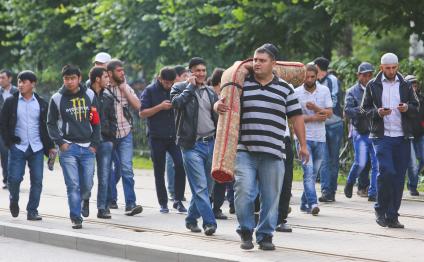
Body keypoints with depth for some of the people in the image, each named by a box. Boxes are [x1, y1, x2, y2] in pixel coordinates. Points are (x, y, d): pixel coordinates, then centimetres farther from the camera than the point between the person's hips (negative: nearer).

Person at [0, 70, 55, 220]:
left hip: (37, 148, 1)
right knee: (14, 178, -6)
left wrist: (50, 146, 5)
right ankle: (14, 201, 23)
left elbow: (47, 126, 10)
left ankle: (32, 211, 6)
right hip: (17, 147, -1)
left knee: (37, 180, -3)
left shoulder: (41, 104, 6)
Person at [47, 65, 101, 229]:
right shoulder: (57, 98, 0)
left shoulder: (89, 95, 5)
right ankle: (76, 218, 1)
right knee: (73, 185, -7)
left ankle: (85, 199, 37)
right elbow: (51, 123, 6)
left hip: (87, 147, 2)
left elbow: (96, 121, 9)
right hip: (68, 147, -2)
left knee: (87, 184, 4)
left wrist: (94, 144, 1)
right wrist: (60, 142, -7)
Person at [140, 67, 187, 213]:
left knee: (181, 164, -15)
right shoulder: (150, 91, 0)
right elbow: (142, 113, -5)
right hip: (157, 137, -1)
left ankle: (178, 200, -6)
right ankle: (163, 203, 16)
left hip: (174, 136, 1)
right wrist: (160, 107, -15)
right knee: (159, 171, 5)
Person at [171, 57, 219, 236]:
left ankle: (191, 219, 23)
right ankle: (209, 222, -15)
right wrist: (190, 86, -9)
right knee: (200, 186, -12)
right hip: (192, 145, -5)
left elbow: (218, 117, 21)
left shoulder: (211, 92, 17)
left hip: (211, 143, 5)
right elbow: (176, 102, -19)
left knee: (207, 186, 8)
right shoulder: (180, 88, 3)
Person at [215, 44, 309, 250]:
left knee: (271, 197, 4)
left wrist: (303, 145, 10)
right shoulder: (242, 84, 8)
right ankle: (246, 231, 8)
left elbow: (296, 117, 12)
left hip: (273, 154, 1)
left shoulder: (285, 89, 9)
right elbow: (221, 104, 10)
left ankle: (265, 235, 17)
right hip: (245, 151, -1)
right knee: (244, 192, -11)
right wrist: (218, 106, -15)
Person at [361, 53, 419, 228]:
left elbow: (416, 109, 13)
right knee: (386, 171, -17)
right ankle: (381, 210, 0)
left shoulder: (405, 86, 11)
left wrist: (407, 108, -9)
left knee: (399, 178, 2)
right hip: (382, 136, -3)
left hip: (402, 137, 3)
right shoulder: (373, 86, 5)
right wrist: (377, 113, -13)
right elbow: (364, 109, 7)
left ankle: (392, 216, 9)